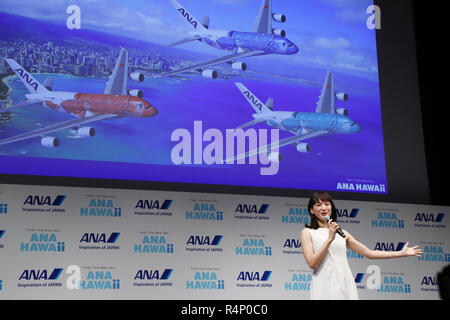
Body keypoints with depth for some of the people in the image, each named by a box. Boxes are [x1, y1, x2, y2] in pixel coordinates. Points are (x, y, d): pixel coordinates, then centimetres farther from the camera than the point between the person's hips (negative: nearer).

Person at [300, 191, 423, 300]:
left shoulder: (342, 233, 16)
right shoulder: (307, 232, 5)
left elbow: (369, 253, 18)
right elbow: (312, 263, -7)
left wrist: (401, 253, 18)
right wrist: (330, 239, -11)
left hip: (346, 286, 3)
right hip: (324, 288, -3)